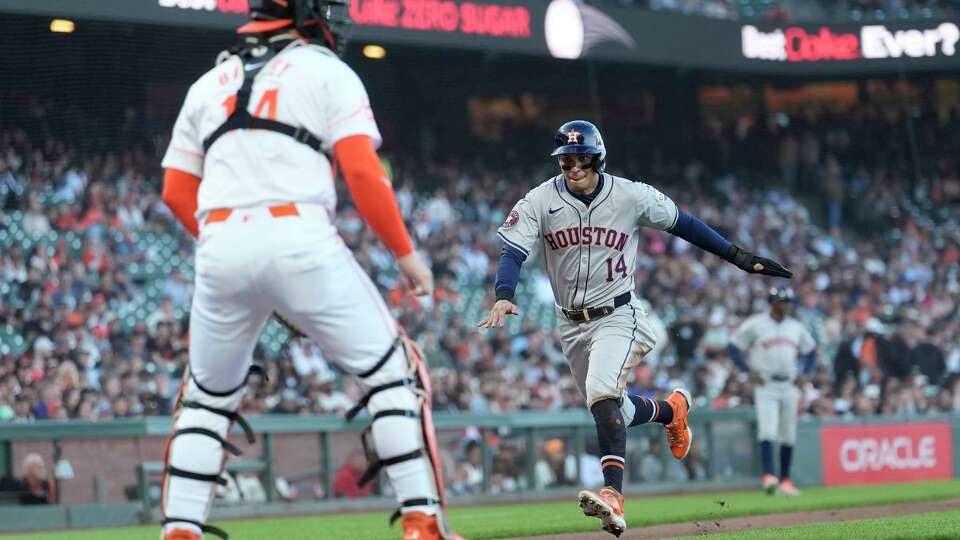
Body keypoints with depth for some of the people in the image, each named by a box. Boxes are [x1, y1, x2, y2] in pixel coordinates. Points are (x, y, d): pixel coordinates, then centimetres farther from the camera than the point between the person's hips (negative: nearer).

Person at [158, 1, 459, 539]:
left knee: (208, 396, 20)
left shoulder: (210, 84, 22)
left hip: (221, 248, 4)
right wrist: (405, 253, 3)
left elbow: (177, 191, 19)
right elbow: (363, 171, -4)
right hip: (300, 239, -4)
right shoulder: (326, 72, 8)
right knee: (393, 372, 7)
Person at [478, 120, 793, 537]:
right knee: (615, 413, 15)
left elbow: (682, 224, 3)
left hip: (617, 317, -4)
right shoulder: (540, 202, -7)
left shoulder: (632, 197, -8)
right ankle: (671, 409, 49)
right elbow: (513, 250, -16)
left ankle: (613, 496, -38)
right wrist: (504, 297, -36)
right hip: (571, 325, 4)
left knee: (602, 394, -29)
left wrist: (740, 257, 3)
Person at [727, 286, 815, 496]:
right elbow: (733, 347, -1)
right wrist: (749, 370, -12)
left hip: (789, 385, 5)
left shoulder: (796, 327, 11)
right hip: (765, 385, -5)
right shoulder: (755, 324, -3)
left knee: (788, 435, 6)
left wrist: (805, 374, 6)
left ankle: (785, 481, 14)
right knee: (767, 430, -18)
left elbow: (810, 351, 22)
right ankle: (768, 477, -26)